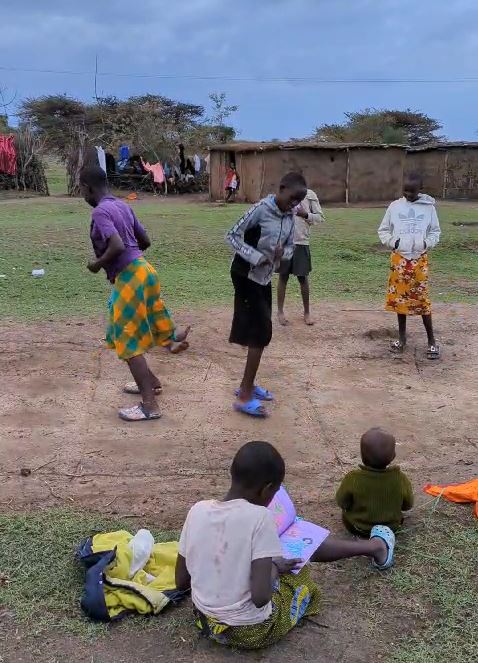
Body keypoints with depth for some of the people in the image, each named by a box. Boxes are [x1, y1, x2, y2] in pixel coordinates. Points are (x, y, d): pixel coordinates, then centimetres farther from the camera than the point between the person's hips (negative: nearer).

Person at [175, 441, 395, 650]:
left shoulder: (197, 510, -10)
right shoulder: (259, 517, -26)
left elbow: (181, 582, -2)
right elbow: (260, 596, -29)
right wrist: (274, 568, -9)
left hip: (206, 622, 5)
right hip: (251, 632, -5)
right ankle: (374, 548, 37)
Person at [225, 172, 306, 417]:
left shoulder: (290, 216, 3)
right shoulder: (261, 209, -19)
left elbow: (291, 246, 11)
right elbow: (232, 235, -17)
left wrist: (283, 252, -12)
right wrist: (256, 257, -25)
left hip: (265, 277, 8)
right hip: (246, 275, -8)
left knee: (260, 332, 12)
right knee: (261, 332, -11)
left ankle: (247, 385, 26)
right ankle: (245, 397, -6)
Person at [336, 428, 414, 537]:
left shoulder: (352, 479, -29)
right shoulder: (401, 479, -24)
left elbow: (342, 503, -13)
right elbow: (407, 505, -8)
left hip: (357, 528, -2)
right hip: (392, 527, 2)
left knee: (345, 511, 27)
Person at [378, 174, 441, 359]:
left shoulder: (429, 207, 1)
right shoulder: (395, 206, 2)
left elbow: (435, 231, 10)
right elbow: (383, 230, 10)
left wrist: (427, 244, -10)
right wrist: (391, 242, -9)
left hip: (420, 259, -1)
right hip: (399, 258, 2)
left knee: (422, 299, -3)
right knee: (399, 298, 7)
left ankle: (432, 341, 7)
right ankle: (402, 337, 20)